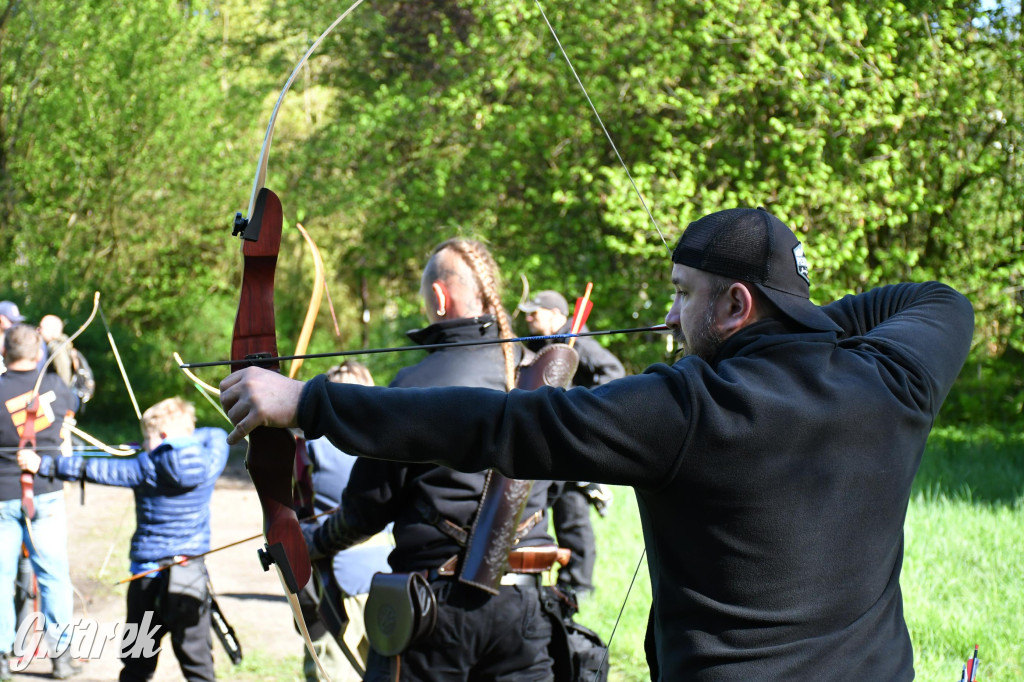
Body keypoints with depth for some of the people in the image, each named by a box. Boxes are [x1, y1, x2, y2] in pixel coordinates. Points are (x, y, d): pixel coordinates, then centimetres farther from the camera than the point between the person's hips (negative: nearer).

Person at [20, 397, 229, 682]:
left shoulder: (147, 468, -8)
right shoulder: (208, 464, -3)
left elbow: (94, 469, -1)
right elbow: (217, 435, 19)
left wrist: (43, 465, 7)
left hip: (148, 571, -1)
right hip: (192, 570, 1)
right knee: (196, 649, 4)